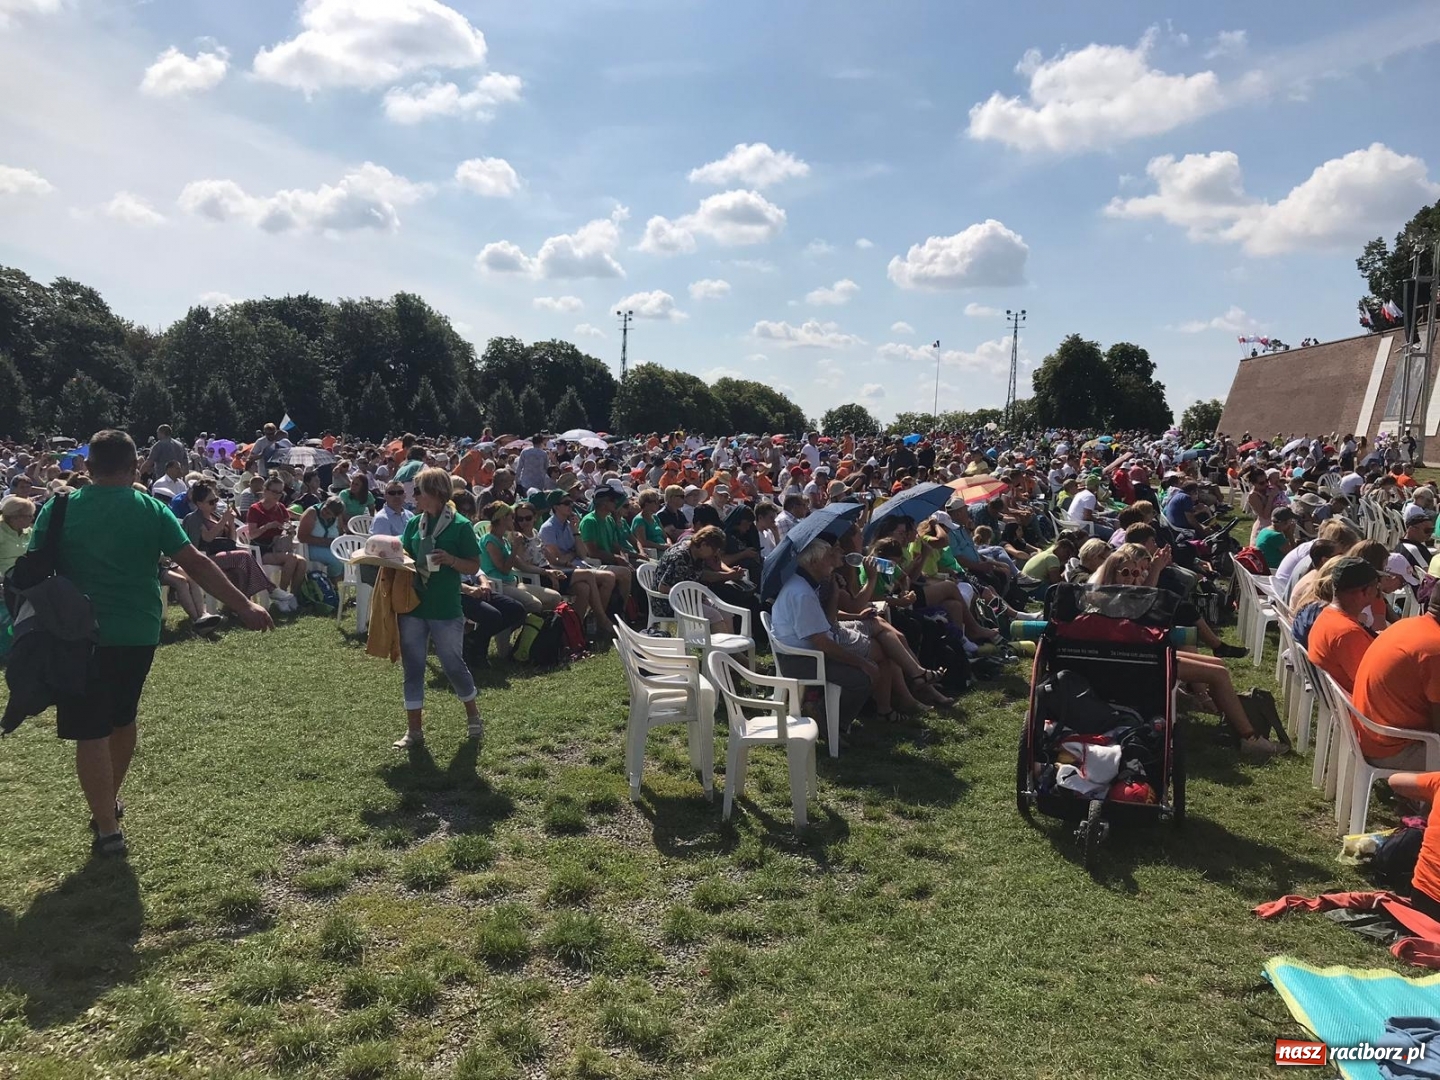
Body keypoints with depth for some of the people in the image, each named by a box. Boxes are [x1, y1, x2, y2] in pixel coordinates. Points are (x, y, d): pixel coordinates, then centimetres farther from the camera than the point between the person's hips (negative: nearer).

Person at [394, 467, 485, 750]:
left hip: (446, 609, -5)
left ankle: (473, 714, 30)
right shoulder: (414, 523, 6)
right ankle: (414, 729, 17)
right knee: (412, 666, 7)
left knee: (453, 664, 6)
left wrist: (450, 559, -22)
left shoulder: (460, 526, -8)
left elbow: (474, 567, -5)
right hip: (413, 606, 5)